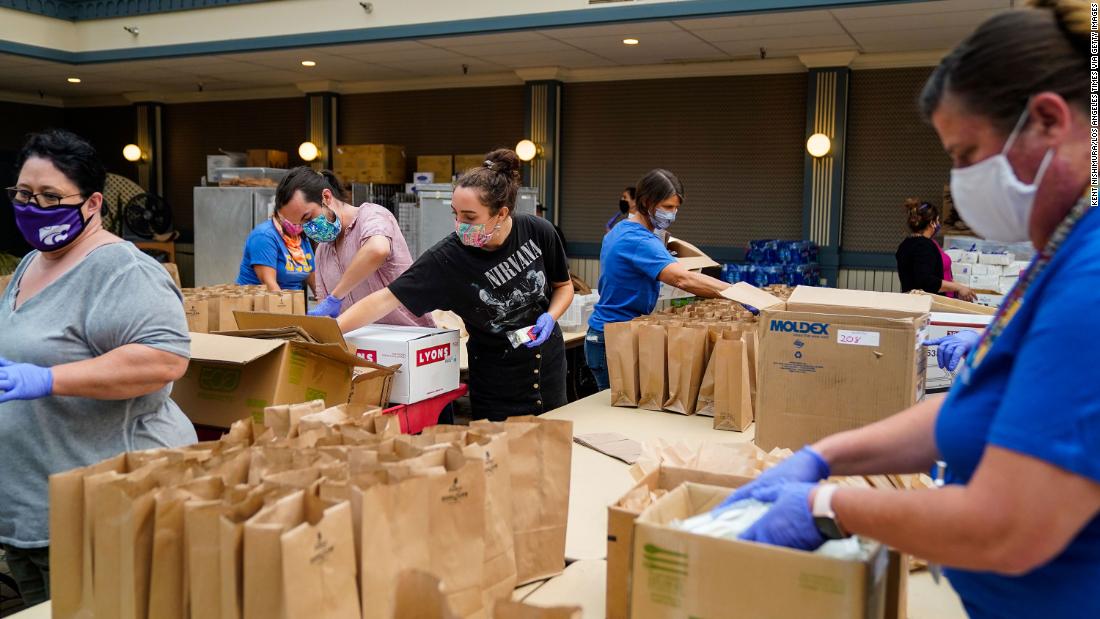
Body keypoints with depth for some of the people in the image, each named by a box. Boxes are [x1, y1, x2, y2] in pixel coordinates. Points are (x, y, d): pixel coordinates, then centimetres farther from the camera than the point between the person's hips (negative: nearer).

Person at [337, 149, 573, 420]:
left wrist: (550, 318, -17)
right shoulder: (446, 258, -23)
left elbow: (563, 286, 2)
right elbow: (385, 300, -24)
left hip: (550, 370, 3)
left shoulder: (538, 232, -15)